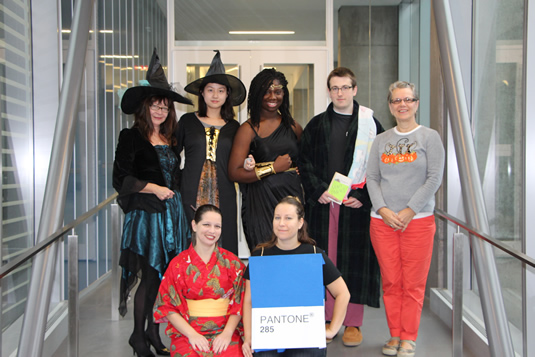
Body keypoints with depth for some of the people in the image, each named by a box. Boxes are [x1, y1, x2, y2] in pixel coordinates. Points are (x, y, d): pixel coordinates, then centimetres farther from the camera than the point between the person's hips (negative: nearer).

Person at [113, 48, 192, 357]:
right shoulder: (132, 137, -4)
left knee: (166, 275, 7)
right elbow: (121, 178, -9)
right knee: (150, 276, -1)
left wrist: (173, 189, 7)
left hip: (173, 211, 6)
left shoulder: (171, 139, 15)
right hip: (147, 213, -6)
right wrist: (154, 189, -12)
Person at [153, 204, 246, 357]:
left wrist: (227, 333, -9)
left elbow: (239, 303, 5)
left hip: (225, 333, 1)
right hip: (188, 333, 0)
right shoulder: (178, 264, 4)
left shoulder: (232, 262, 7)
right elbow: (168, 306, 2)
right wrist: (192, 334, -9)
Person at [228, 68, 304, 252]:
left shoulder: (292, 126, 13)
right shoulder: (248, 129, -1)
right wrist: (274, 168, -10)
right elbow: (234, 173, -10)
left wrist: (293, 168, 6)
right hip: (261, 202, -4)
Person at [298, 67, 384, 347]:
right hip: (322, 202, 2)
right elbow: (304, 162, 8)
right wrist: (318, 190, -5)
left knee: (355, 260, 2)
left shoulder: (370, 124, 5)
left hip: (357, 204, -1)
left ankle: (353, 323, 13)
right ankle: (327, 320, 16)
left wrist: (363, 197, -9)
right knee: (325, 260, 4)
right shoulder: (316, 125, 11)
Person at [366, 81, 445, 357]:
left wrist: (408, 212, -10)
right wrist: (383, 210, -7)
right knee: (390, 282, 6)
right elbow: (372, 178, 8)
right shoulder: (381, 140, 12)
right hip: (382, 220, 3)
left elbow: (434, 179, -4)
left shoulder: (429, 137, 3)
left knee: (413, 283, 0)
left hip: (418, 220, -2)